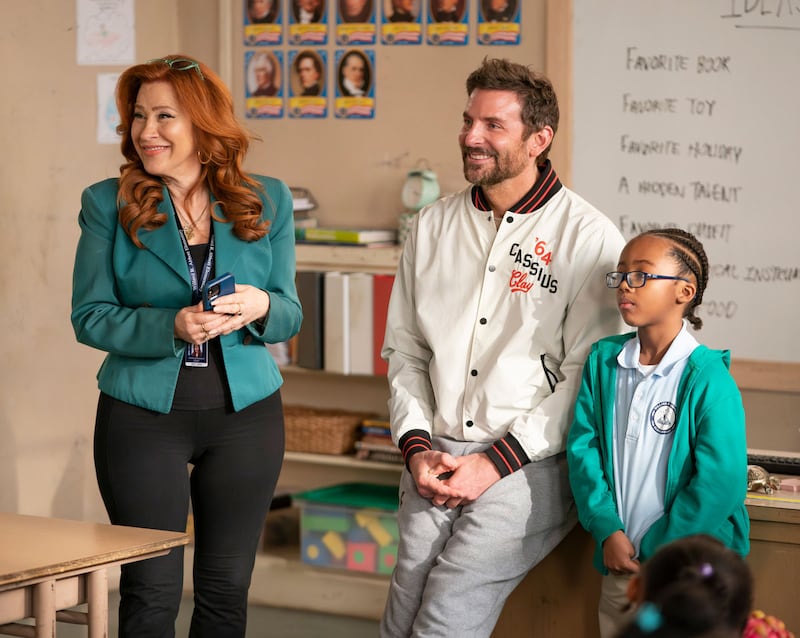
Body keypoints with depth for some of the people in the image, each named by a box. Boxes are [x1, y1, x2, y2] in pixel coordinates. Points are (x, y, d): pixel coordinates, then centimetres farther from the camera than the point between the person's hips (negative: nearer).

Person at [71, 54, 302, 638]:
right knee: (151, 590, 1)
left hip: (245, 413, 2)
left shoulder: (269, 201, 4)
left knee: (227, 588, 9)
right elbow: (89, 317, -5)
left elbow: (290, 315, 6)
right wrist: (171, 327, -21)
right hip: (143, 414, -2)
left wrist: (260, 307, -18)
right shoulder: (108, 204, -2)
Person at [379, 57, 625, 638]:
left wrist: (495, 462, -12)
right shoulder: (432, 226, 13)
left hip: (531, 466, -4)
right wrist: (417, 447, 0)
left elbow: (587, 376, -8)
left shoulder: (588, 237, -4)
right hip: (437, 461, 5)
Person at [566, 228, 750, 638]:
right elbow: (583, 447, 1)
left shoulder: (708, 378, -14)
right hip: (619, 563, 5)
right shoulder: (603, 359, 3)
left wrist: (657, 553, -15)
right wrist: (607, 531, -10)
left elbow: (721, 480, -18)